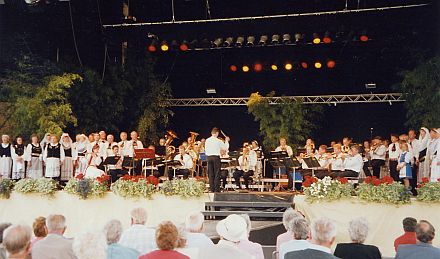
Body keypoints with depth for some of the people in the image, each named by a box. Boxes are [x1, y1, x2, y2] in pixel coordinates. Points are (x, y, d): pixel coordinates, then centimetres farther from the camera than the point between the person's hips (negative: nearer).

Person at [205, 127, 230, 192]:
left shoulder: (207, 140, 3)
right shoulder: (218, 141, -8)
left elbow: (206, 149, 9)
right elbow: (226, 148, 0)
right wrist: (226, 141, 14)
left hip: (208, 157, 4)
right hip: (216, 157, -4)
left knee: (211, 174, 8)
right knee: (217, 174, 0)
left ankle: (212, 189, 9)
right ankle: (217, 189, -2)